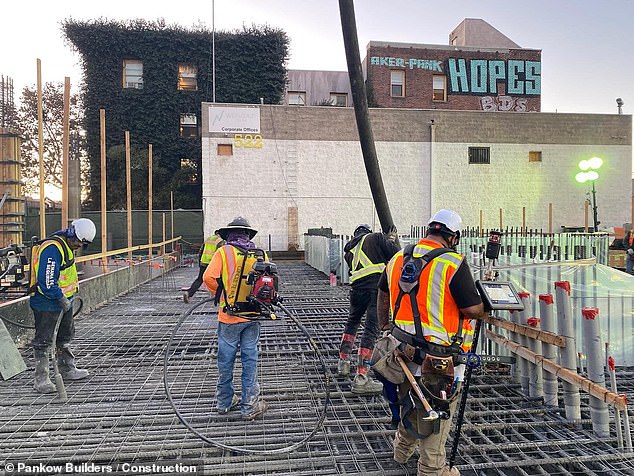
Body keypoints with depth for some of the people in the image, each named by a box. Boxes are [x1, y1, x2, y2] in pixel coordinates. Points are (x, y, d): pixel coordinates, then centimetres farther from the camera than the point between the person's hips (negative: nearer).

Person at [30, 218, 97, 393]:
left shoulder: (66, 245, 7)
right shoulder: (52, 249, -25)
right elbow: (46, 281, -28)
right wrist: (62, 299, -20)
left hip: (63, 300, 10)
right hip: (46, 302, -10)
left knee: (66, 335, 20)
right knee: (43, 341, 0)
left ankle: (67, 370, 35)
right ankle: (41, 379, 9)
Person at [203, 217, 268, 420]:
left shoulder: (224, 251, -5)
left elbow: (209, 277, -15)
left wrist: (220, 295, 2)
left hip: (229, 316, -2)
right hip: (252, 316, 2)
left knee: (226, 360, 12)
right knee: (250, 360, 9)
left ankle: (224, 402, 28)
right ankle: (249, 406, 15)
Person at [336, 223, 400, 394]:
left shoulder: (349, 250, 25)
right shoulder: (376, 237, 9)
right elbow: (395, 254, -3)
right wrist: (391, 240, 21)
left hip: (356, 289, 6)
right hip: (376, 287, -5)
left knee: (352, 323, 27)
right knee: (371, 329, -7)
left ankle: (343, 363, 34)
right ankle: (361, 377, -10)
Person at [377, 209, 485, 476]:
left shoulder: (398, 259, 3)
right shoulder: (453, 263, -18)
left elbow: (383, 296, 16)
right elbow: (473, 310, -17)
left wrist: (384, 328, 30)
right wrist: (483, 308, 7)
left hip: (405, 346, 7)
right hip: (440, 356, -7)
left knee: (411, 401, 27)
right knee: (437, 410, 11)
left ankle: (403, 450, 48)